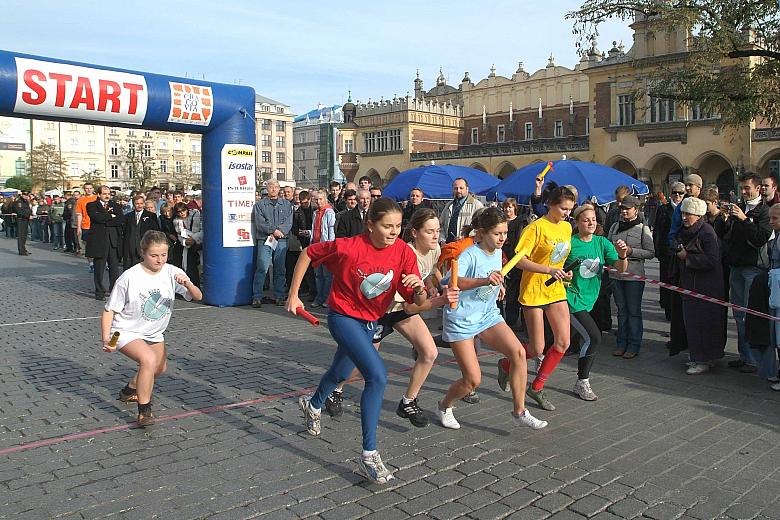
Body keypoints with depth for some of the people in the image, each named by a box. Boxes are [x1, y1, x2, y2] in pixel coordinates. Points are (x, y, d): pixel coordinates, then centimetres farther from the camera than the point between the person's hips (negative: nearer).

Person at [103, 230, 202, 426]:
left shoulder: (172, 273, -15)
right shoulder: (129, 278, -24)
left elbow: (198, 297, -18)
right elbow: (109, 310, -17)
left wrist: (187, 284, -40)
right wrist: (106, 338, -29)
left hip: (154, 333, 7)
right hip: (127, 332, -6)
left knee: (160, 368, 23)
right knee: (149, 360, -31)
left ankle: (129, 391, 53)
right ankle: (144, 411, -16)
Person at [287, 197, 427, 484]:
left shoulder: (404, 253, -15)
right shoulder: (348, 247, -25)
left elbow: (418, 301, -13)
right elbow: (308, 253, -10)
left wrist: (419, 288, -36)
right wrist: (293, 294, -8)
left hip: (370, 322, 6)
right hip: (343, 317, -6)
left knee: (340, 373, 29)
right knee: (378, 375, -24)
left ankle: (313, 404, 62)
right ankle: (369, 455, -15)